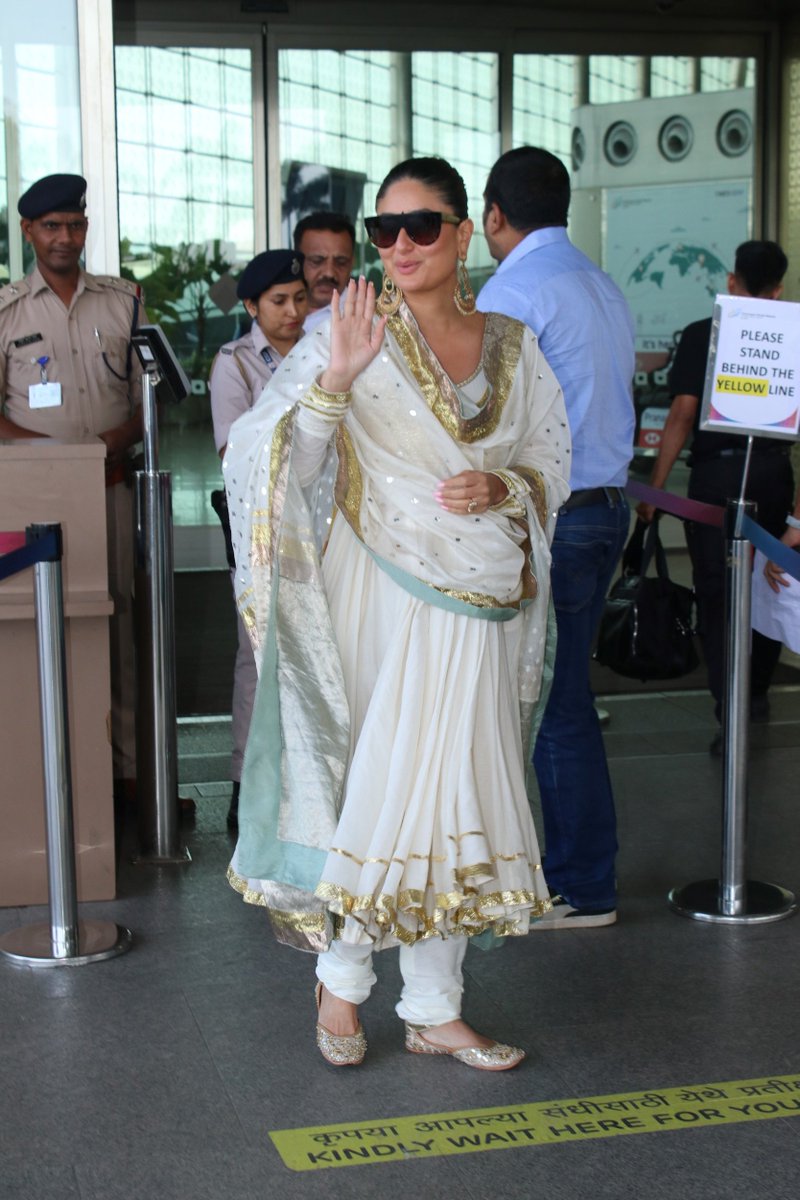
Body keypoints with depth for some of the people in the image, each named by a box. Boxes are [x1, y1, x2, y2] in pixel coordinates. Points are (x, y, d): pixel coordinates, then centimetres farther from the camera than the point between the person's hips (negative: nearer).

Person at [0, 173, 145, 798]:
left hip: (112, 483, 2)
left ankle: (128, 761, 4)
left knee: (119, 613, 0)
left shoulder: (123, 300, 11)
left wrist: (122, 437, -8)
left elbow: (149, 393, 12)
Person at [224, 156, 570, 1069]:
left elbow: (552, 469, 15)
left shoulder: (513, 348, 8)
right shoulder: (354, 333, -4)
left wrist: (502, 489, -6)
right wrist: (332, 380, -26)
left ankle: (434, 1012, 18)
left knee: (454, 790, 6)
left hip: (482, 602, 4)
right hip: (382, 591, -3)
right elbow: (275, 460, -11)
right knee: (383, 778, -4)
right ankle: (340, 980, 20)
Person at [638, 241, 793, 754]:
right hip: (774, 474, 3)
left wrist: (654, 487, -6)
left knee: (716, 592, -1)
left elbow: (683, 414, -10)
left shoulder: (700, 336, -5)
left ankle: (732, 714, -10)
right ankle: (758, 692, 34)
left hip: (716, 473, -3)